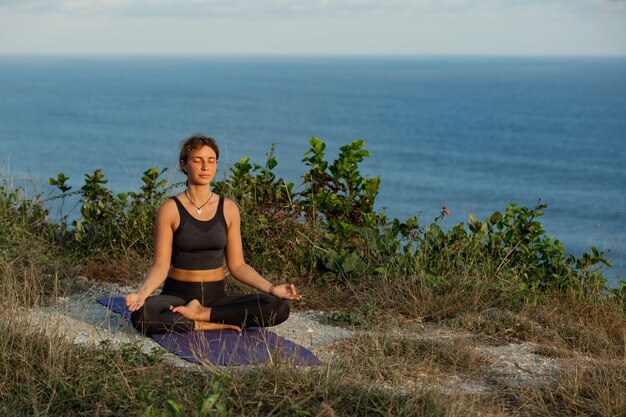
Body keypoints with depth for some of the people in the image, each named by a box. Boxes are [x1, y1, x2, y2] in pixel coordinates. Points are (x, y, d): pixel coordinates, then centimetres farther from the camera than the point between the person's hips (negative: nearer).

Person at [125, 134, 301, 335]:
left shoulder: (228, 209, 3)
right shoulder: (171, 209, -5)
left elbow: (237, 265, 4)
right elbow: (160, 266, -8)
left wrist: (271, 288, -11)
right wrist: (141, 293, -28)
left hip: (216, 296, 3)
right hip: (178, 295, -3)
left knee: (279, 308, -22)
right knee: (141, 314, -38)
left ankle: (201, 313, -13)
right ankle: (212, 324, -21)